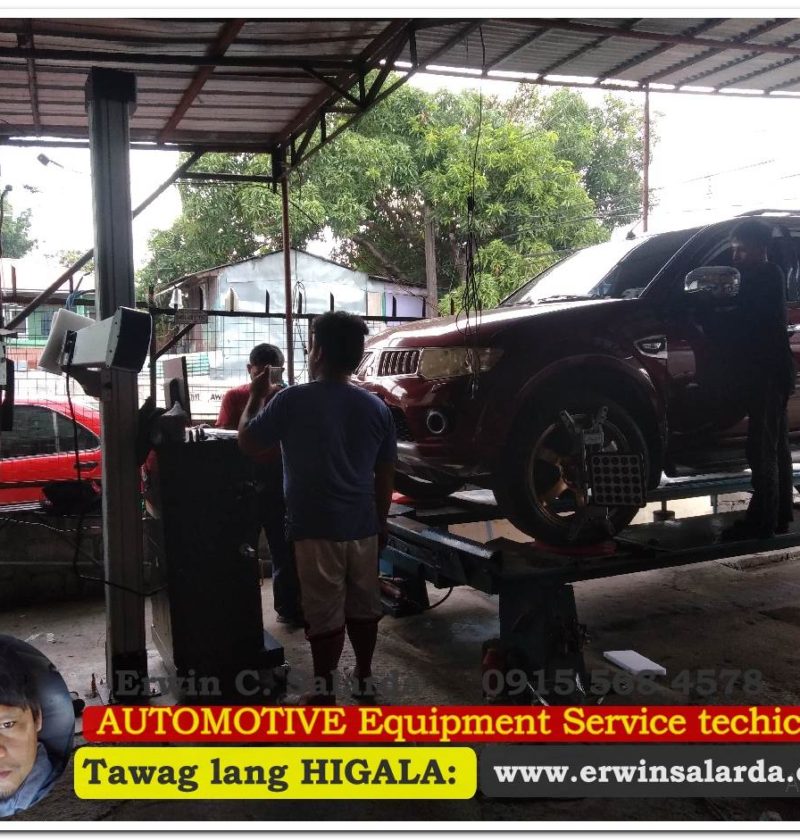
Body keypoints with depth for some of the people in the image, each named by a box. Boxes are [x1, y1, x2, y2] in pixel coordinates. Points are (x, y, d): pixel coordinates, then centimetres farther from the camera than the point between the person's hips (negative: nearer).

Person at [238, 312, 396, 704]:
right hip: (363, 526, 5)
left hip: (316, 528, -4)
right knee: (363, 606, 16)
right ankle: (364, 678, 29)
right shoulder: (376, 407, 4)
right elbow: (385, 475, 9)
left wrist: (256, 397, 14)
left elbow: (246, 443, 1)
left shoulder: (292, 400, -11)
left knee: (324, 613, 4)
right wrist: (381, 521, 19)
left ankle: (324, 691, 12)